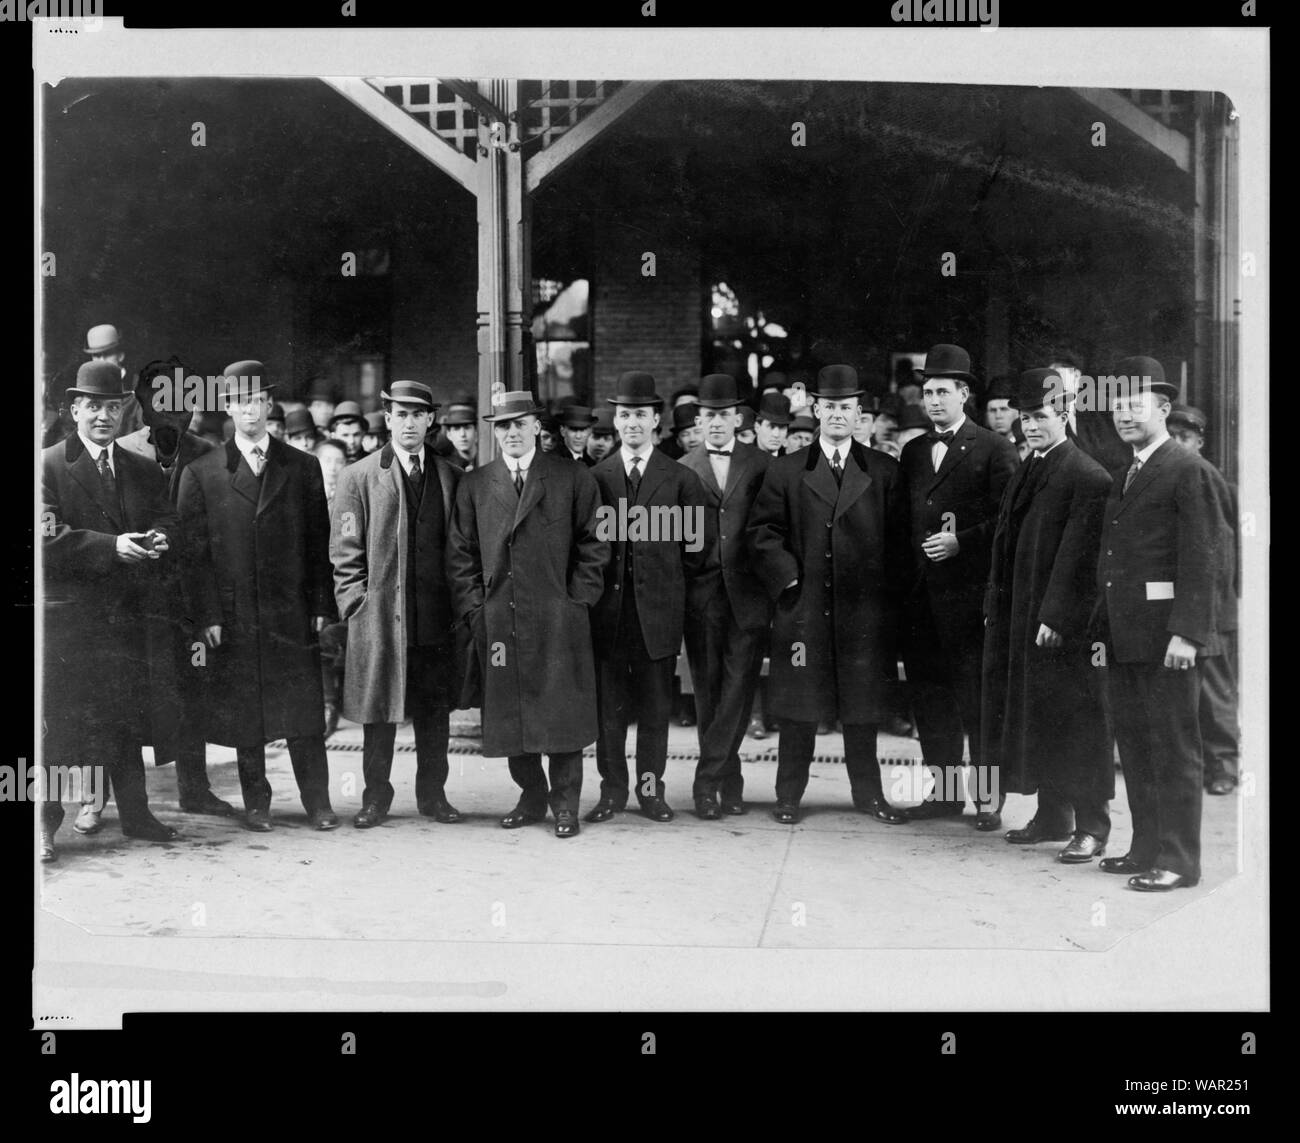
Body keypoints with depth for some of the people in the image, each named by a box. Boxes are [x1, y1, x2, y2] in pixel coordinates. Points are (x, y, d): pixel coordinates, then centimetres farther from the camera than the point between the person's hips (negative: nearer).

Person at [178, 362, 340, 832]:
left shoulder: (303, 468, 8)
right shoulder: (200, 474, 5)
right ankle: (256, 805, 17)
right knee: (245, 716, 6)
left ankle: (317, 803, 9)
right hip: (234, 617, 0)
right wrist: (208, 616, -5)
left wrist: (322, 605, 1)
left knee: (304, 711, 1)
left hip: (293, 612, 1)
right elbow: (195, 552, 1)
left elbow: (319, 543, 8)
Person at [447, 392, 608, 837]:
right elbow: (460, 555, 10)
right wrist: (474, 609, 0)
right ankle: (532, 797, 21)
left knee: (563, 713, -1)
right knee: (510, 715, 6)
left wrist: (577, 601, -3)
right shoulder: (473, 486, 11)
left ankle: (565, 803, 11)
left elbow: (592, 544, 4)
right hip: (497, 624, 3)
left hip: (559, 621, -2)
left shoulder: (573, 479, 5)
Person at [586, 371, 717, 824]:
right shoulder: (595, 477, 6)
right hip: (608, 611, 1)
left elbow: (698, 545, 5)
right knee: (608, 705, 4)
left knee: (656, 706, 5)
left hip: (658, 612, 0)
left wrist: (693, 598, 1)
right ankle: (612, 790, 14)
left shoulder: (681, 479, 4)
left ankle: (651, 788, 16)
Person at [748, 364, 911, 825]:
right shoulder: (786, 471, 7)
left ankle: (868, 793, 20)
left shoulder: (884, 473, 9)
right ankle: (789, 795, 13)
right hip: (803, 605, -1)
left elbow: (898, 539, 8)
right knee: (799, 704, 3)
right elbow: (763, 532, 4)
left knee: (862, 704, 8)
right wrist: (788, 578, -6)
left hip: (865, 609, 1)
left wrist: (888, 589, -1)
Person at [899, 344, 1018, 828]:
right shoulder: (912, 452, 17)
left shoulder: (993, 449, -1)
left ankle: (988, 796, 6)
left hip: (969, 592, -6)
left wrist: (960, 542, -14)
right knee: (929, 695, 9)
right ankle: (945, 791, 19)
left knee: (977, 696, -3)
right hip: (920, 596, 6)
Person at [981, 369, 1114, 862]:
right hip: (1020, 619, 8)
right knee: (1036, 718, 13)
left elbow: (1077, 557, -16)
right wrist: (995, 609, 12)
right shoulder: (1023, 474, 15)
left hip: (1065, 625, -8)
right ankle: (1053, 816, 25)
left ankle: (1091, 826, 7)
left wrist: (1055, 617, -19)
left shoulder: (1088, 478, -11)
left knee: (1077, 724, -1)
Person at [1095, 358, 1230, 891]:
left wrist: (1186, 632, -20)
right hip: (1124, 637, 8)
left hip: (1166, 637, -8)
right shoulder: (1122, 478, 19)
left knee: (1173, 748, -2)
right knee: (1134, 747, 13)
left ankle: (1178, 861, 5)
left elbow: (1205, 558, -14)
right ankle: (1147, 848, 23)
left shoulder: (1191, 472, -8)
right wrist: (1104, 626, 13)